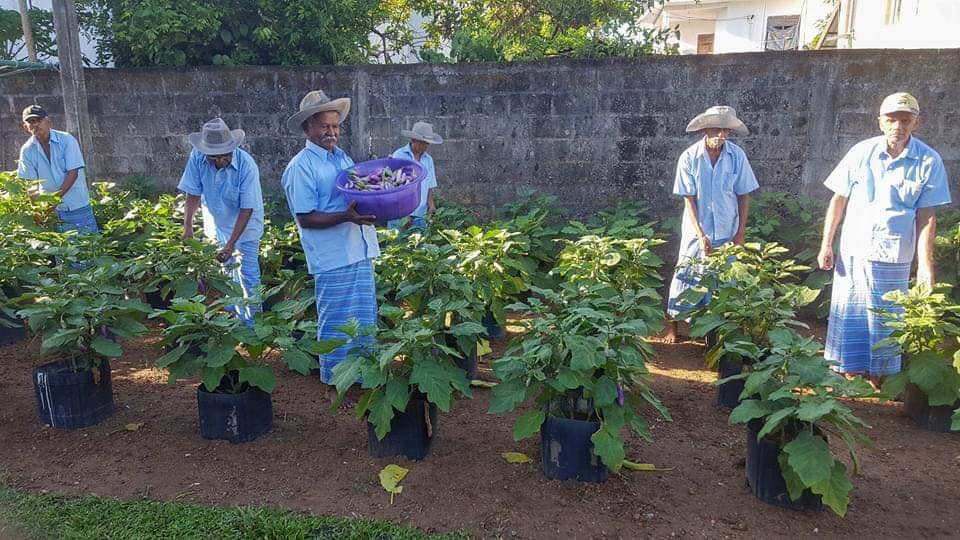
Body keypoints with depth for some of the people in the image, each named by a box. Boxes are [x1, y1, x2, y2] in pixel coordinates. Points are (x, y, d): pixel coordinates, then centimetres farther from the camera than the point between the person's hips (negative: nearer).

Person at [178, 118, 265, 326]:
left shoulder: (246, 165, -29)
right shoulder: (197, 158, -19)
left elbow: (246, 209, -25)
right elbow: (193, 195, -10)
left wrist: (231, 244, -26)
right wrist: (187, 226, -20)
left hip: (244, 226, -4)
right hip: (215, 224, 4)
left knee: (247, 277, -4)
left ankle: (252, 325, 8)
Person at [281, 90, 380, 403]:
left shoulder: (342, 157, 12)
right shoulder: (301, 166, -11)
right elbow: (305, 218, -16)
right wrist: (346, 216, -26)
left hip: (360, 252, 8)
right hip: (333, 259, -8)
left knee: (365, 319, 17)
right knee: (336, 325, 4)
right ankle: (334, 385, 20)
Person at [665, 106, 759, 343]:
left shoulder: (737, 155, -9)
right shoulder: (689, 158, -13)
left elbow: (743, 196, -1)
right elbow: (689, 200, -11)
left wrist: (741, 233, -3)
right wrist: (701, 235, -16)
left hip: (727, 233, 2)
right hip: (697, 232, -2)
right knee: (685, 278, 5)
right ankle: (672, 325, 18)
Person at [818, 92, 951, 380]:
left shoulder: (929, 161, -4)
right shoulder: (861, 152, -3)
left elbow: (927, 216, -2)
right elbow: (838, 200, 3)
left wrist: (925, 264, -6)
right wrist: (826, 245, 0)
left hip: (894, 257, -1)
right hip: (851, 251, 1)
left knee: (883, 321, 9)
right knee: (848, 315, 8)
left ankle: (877, 380, 24)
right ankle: (846, 374, 23)